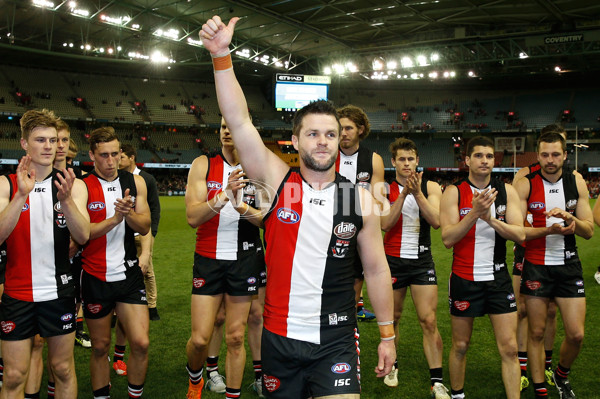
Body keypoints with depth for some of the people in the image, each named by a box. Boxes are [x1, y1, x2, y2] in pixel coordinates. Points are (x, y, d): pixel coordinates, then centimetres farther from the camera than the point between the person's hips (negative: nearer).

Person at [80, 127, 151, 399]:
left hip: (129, 274, 2)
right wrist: (114, 218, -25)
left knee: (141, 343, -4)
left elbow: (145, 227, 2)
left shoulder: (135, 182, 5)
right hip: (96, 277, -2)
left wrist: (129, 213, -18)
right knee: (100, 346, 9)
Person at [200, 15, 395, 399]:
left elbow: (377, 271, 6)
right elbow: (239, 121, -14)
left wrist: (387, 335, 8)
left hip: (336, 341, 0)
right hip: (279, 337, 1)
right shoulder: (277, 180, -3)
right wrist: (222, 55, -23)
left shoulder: (361, 200, -1)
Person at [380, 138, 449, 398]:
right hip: (393, 260, 0)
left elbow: (436, 222, -14)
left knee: (429, 321, -6)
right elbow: (385, 224, -16)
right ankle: (392, 366, 34)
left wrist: (417, 193, -24)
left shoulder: (430, 187, 1)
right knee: (392, 319, 12)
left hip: (422, 261, 0)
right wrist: (404, 194, -23)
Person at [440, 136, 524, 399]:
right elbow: (447, 239, -14)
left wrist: (491, 219, -21)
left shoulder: (506, 191, 2)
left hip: (498, 279, 2)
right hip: (464, 279, -1)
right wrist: (475, 213, -24)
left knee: (509, 348, 1)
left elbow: (520, 235, -6)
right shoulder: (454, 192, -5)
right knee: (460, 346, 11)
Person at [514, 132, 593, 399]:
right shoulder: (525, 185, -6)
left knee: (576, 334, 1)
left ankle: (561, 375, 30)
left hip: (568, 266, 2)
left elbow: (589, 231, 2)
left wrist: (569, 218, -18)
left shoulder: (576, 183, 3)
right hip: (536, 266, -2)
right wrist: (549, 230, -25)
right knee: (536, 332, 5)